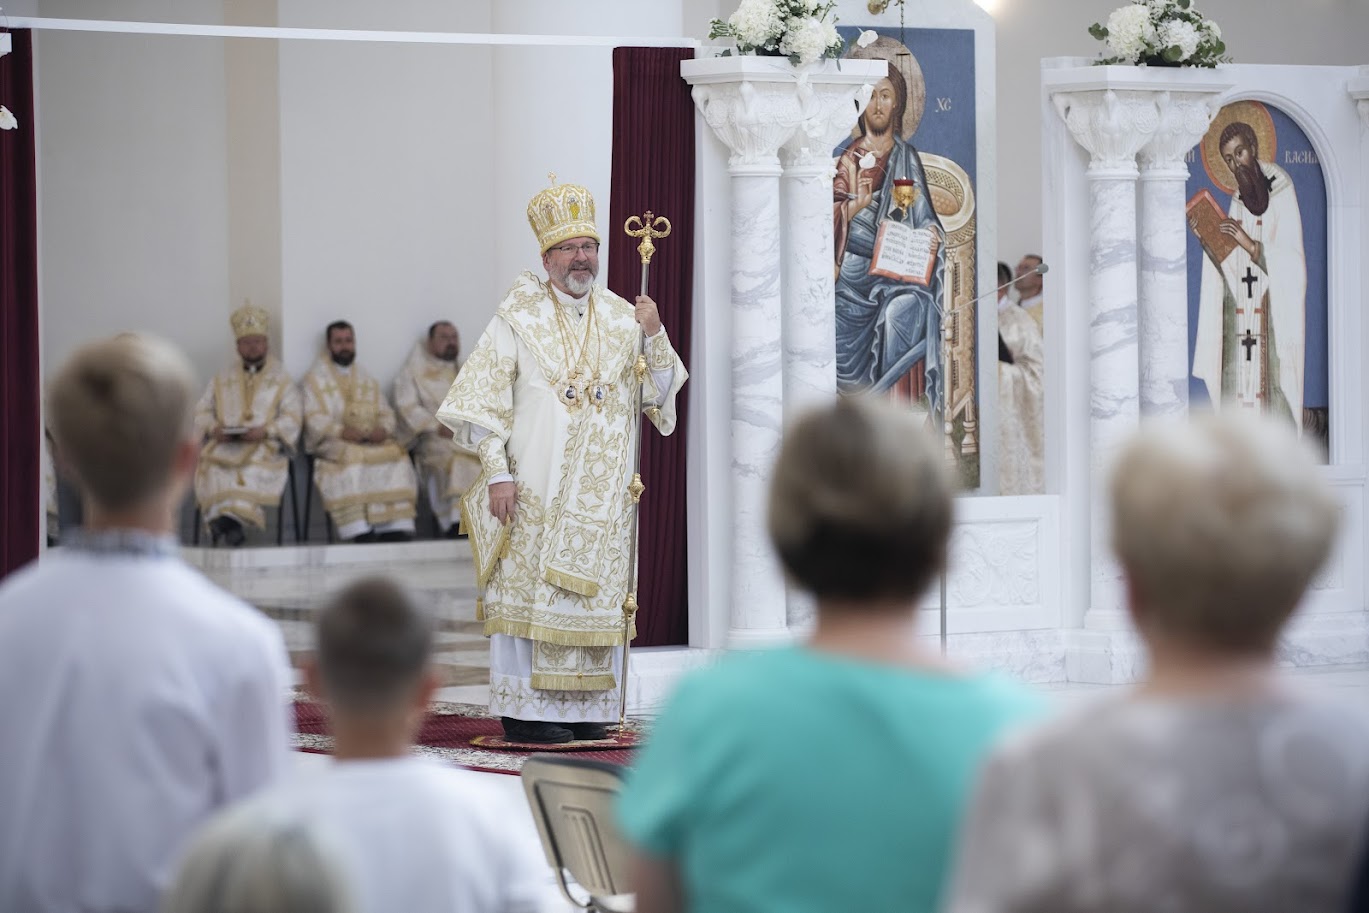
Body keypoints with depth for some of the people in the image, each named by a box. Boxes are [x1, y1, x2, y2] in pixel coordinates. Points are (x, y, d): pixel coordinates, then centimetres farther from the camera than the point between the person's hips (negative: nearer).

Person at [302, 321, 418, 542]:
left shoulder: (366, 379, 25)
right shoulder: (316, 377, 10)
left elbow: (386, 413, 17)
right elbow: (315, 420, -3)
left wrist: (383, 429, -7)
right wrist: (341, 431, -20)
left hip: (372, 440, 4)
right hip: (332, 443, -4)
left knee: (396, 455, -24)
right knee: (352, 457, -36)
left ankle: (396, 532, -30)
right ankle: (361, 533, -42)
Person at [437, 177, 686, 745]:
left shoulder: (620, 317, 11)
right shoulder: (519, 317, 0)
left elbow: (661, 391, 10)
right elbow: (482, 400, -4)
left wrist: (654, 336, -6)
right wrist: (497, 473, -12)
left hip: (601, 495, 4)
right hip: (534, 489, -4)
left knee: (591, 593, 4)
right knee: (529, 590, -5)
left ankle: (582, 708, 9)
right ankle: (523, 710, -1)